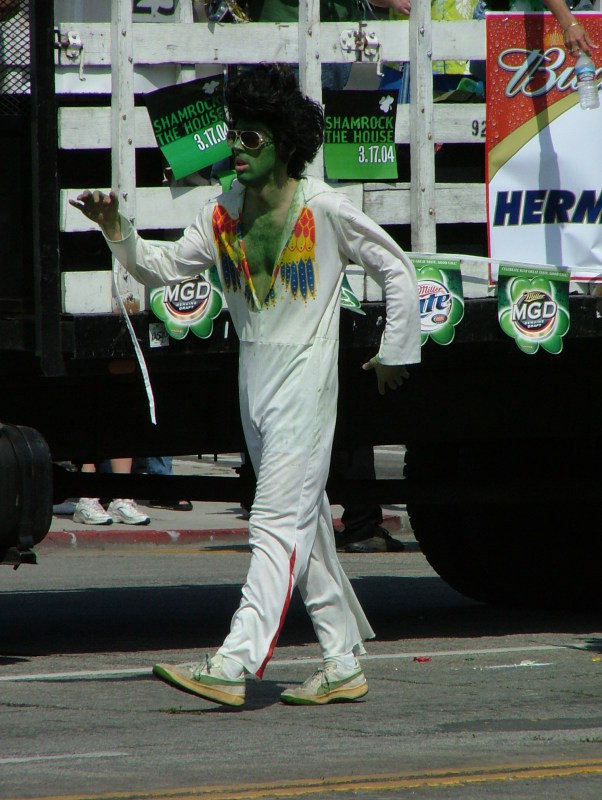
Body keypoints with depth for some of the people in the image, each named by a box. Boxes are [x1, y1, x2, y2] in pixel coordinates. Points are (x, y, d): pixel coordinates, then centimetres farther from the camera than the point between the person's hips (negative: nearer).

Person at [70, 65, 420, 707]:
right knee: (305, 524, 12)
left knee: (277, 522, -14)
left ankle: (235, 664, -24)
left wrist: (395, 353, 2)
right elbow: (164, 267, 11)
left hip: (305, 379, -7)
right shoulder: (224, 213, 7)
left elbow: (397, 271, 0)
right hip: (254, 378, 7)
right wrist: (117, 232, -6)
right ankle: (343, 663, 20)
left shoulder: (324, 209, -8)